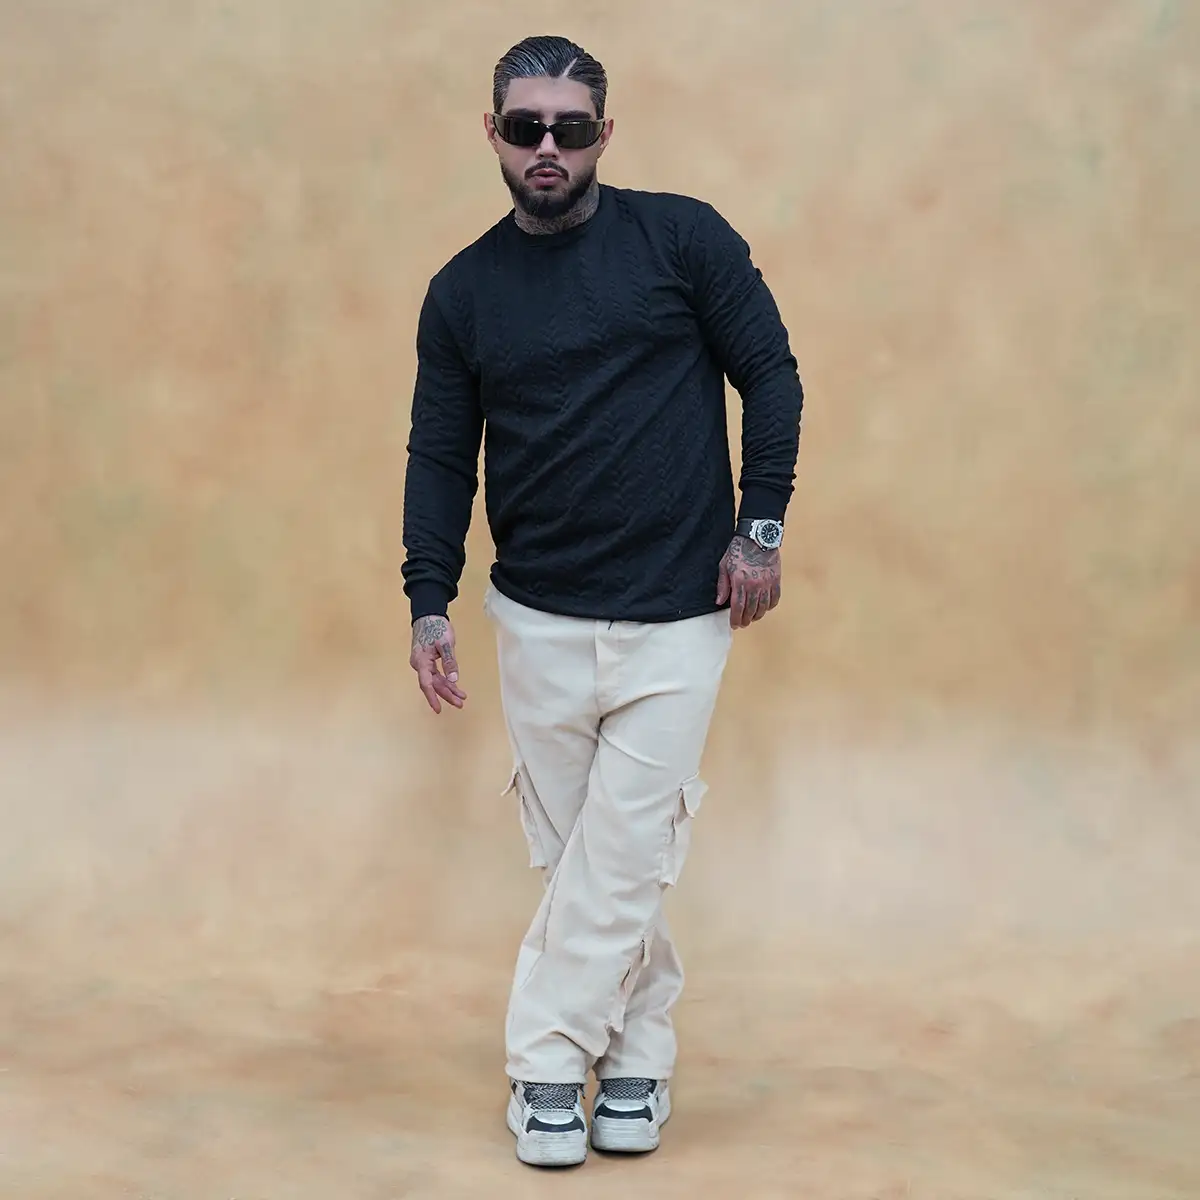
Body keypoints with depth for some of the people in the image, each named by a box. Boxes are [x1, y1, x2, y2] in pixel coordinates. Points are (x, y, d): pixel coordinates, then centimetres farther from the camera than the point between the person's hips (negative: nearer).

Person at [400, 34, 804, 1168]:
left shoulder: (682, 238, -2)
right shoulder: (462, 291, 5)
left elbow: (770, 375, 1)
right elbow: (440, 457, 7)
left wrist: (760, 526, -5)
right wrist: (429, 602, -1)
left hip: (675, 618, -3)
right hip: (538, 619, 3)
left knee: (621, 854, -3)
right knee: (571, 854, 8)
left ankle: (546, 1063, 11)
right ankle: (637, 1059, 22)